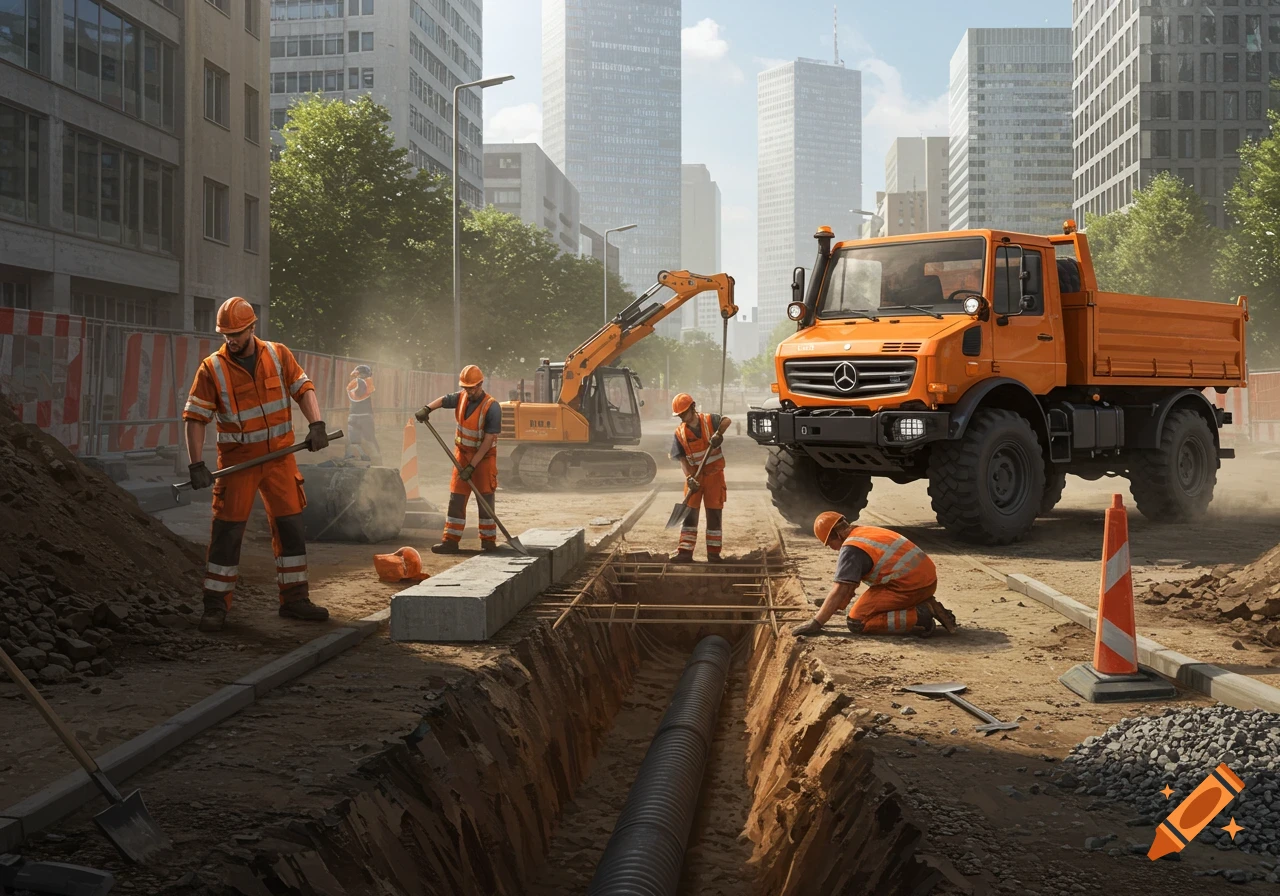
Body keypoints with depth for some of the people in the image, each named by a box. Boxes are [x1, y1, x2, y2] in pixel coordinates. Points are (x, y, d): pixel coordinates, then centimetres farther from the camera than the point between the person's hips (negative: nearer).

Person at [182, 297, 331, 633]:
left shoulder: (278, 355, 1)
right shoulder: (212, 369, -7)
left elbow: (303, 388, 4)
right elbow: (195, 417, -8)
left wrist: (316, 423, -13)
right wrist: (197, 464, -15)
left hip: (280, 457, 3)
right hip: (238, 460, -3)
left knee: (290, 526, 6)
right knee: (228, 531, -3)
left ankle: (294, 598, 16)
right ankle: (216, 606, 6)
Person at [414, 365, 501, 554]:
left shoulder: (492, 408, -21)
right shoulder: (462, 397, -1)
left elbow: (488, 441, -23)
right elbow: (443, 400, 14)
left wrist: (472, 466, -25)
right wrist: (427, 409, -9)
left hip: (484, 456, -6)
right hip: (462, 454, 6)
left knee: (485, 500, -1)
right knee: (456, 499, 3)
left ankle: (488, 541, 8)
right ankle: (450, 541, 3)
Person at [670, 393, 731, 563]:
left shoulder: (709, 420, -7)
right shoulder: (680, 433, -2)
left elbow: (727, 420, -24)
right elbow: (682, 459, -7)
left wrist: (718, 434, -40)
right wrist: (689, 478, -21)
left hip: (714, 474, -2)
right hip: (694, 476, 2)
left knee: (714, 514, 3)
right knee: (689, 513, -1)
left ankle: (713, 552, 11)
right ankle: (685, 552, 0)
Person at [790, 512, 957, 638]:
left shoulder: (851, 549, -11)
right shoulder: (865, 532, 19)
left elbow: (840, 591, -16)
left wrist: (816, 623, -12)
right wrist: (835, 608, 28)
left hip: (912, 586, -10)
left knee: (857, 622, -9)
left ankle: (919, 617, -13)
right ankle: (925, 607, 13)